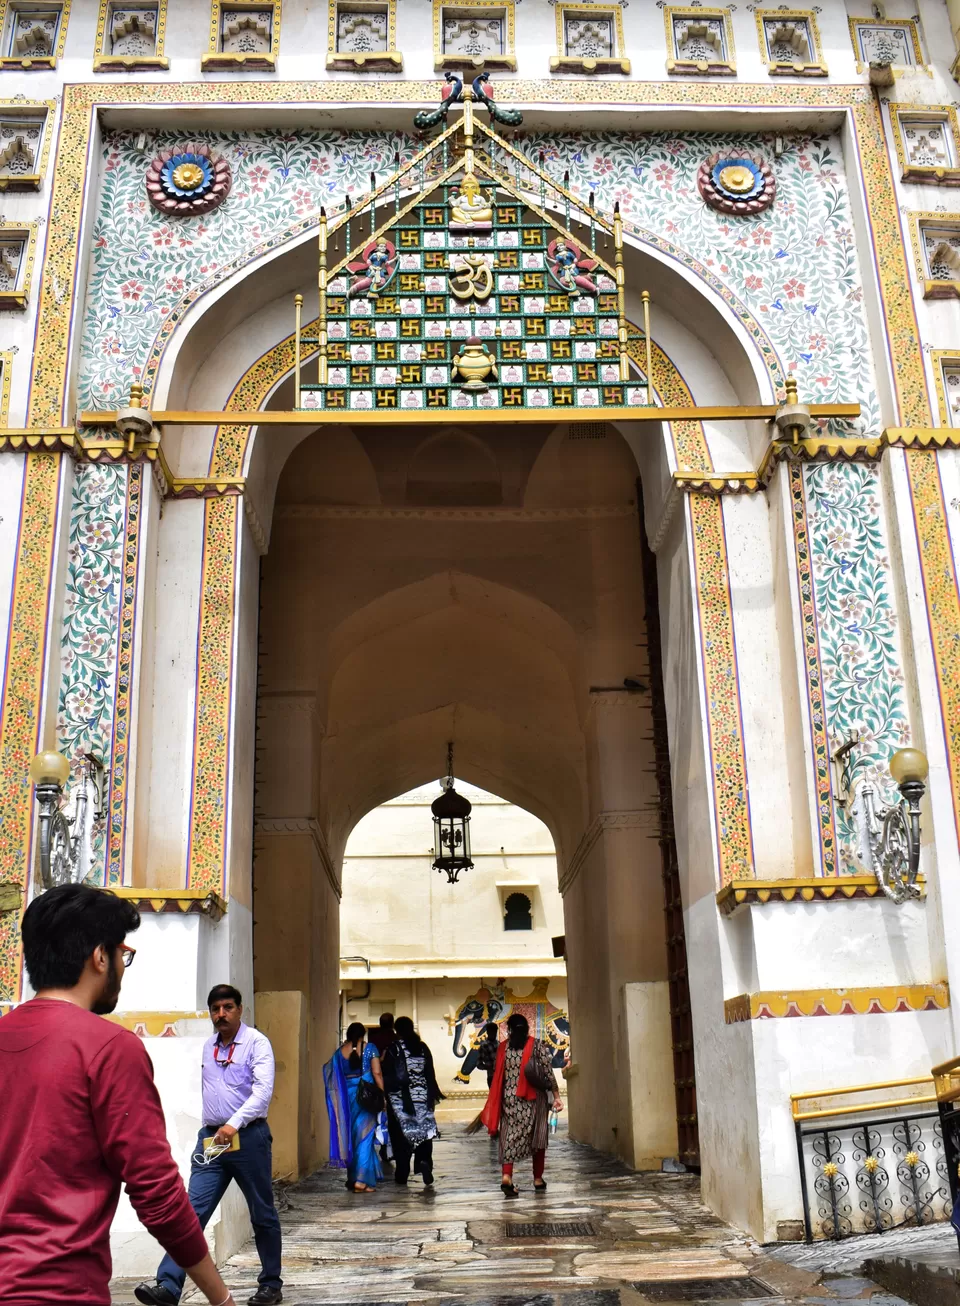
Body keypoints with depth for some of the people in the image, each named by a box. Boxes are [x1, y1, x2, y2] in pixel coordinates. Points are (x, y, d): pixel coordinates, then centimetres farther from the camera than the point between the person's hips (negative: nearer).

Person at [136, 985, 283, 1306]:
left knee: (262, 1214, 8)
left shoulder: (256, 1042, -9)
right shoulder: (208, 1047, 11)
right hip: (211, 1138, 5)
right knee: (193, 1211, -7)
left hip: (248, 1136, -5)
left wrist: (234, 1124, -30)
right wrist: (213, 1130, 16)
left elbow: (263, 1090, -20)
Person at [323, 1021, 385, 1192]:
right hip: (366, 1096, -3)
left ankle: (353, 1178, 22)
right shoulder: (369, 1048, -2)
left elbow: (332, 1075, 6)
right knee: (365, 1136, -1)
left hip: (346, 1097, 3)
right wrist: (382, 1095, -2)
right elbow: (377, 1073, -5)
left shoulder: (340, 1051, 5)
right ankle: (361, 1179, -11)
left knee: (351, 1135, 14)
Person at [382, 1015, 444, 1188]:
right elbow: (430, 1073, 5)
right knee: (424, 1131, 7)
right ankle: (424, 1161, -19)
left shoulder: (393, 1049, -8)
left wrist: (385, 1094, 3)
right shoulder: (423, 1047, 2)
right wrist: (434, 1094, 13)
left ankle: (402, 1174, 11)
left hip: (400, 1098, -2)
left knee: (401, 1134, 7)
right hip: (422, 1096, 3)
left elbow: (387, 1075, -8)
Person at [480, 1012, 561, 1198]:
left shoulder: (503, 1048, 1)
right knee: (537, 1137, 13)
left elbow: (498, 1077, 5)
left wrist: (496, 1105, 13)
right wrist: (556, 1096, 0)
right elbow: (548, 1072, -6)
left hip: (510, 1099, 1)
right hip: (534, 1099, -1)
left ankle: (506, 1177, -17)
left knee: (510, 1137, 2)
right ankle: (538, 1179, 21)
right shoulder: (537, 1045, -3)